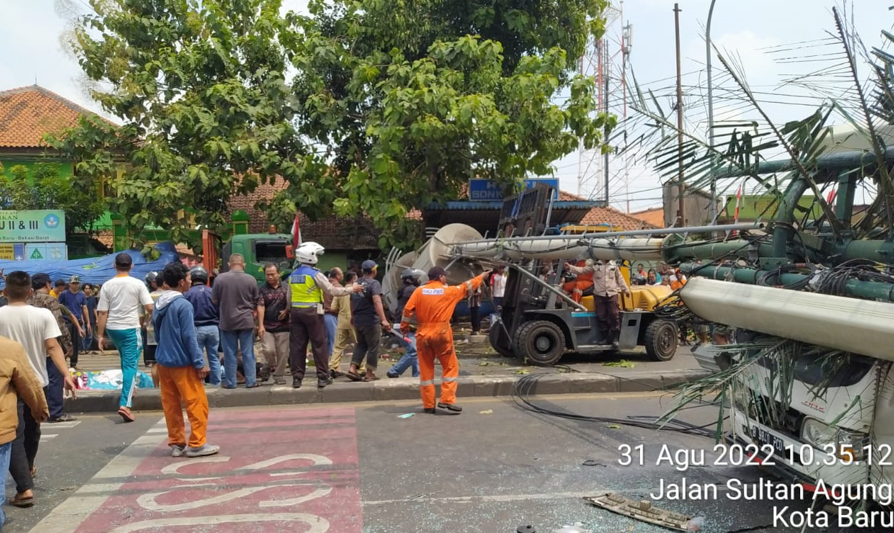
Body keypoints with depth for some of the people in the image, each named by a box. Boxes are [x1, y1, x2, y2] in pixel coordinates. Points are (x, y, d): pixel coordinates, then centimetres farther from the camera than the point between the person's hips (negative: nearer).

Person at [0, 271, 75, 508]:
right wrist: (66, 374, -18)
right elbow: (53, 347, -15)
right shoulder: (43, 315, -7)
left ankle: (25, 488, -12)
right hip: (37, 382, 3)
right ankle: (28, 469, 44)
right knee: (32, 430, 22)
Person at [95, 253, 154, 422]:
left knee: (126, 360, 27)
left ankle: (128, 388, 39)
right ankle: (125, 404, -15)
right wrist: (148, 318, 10)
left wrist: (100, 335, 2)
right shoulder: (137, 284, -8)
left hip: (112, 328, 4)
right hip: (130, 328, -4)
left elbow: (102, 313, -2)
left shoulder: (107, 285, -1)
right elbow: (149, 307, -12)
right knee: (130, 365, -5)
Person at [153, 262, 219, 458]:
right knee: (197, 404, 1)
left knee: (170, 404, 11)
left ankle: (176, 443, 18)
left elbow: (158, 332, 15)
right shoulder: (183, 305, -17)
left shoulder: (159, 303, 7)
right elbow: (189, 337, -18)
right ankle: (197, 444, 4)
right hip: (182, 363, -8)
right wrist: (200, 363, -13)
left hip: (163, 361, 8)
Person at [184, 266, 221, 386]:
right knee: (214, 357, 10)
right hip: (213, 328, 2)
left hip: (196, 329, -2)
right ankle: (216, 383, 14)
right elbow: (220, 311, 3)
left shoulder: (188, 293, -8)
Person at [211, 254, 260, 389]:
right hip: (246, 321, 0)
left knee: (230, 354, 8)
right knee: (248, 353, 7)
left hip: (227, 321, 0)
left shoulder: (220, 278, -8)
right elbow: (255, 302, 4)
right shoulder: (251, 280, -6)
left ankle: (230, 382, 13)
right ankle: (251, 381, 10)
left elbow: (214, 300, 2)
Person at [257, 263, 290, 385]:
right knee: (269, 350, -12)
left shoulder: (286, 287, 4)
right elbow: (260, 307, -5)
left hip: (283, 326, 0)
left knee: (282, 353, 1)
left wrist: (286, 311, -12)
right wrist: (260, 325, -13)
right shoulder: (262, 289, 3)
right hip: (267, 326, 0)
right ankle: (271, 367, 18)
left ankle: (279, 376, 14)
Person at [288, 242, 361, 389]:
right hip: (312, 312, -5)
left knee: (297, 345, 6)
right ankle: (323, 377, 4)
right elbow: (332, 290, -10)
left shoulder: (292, 276, 11)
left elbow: (289, 297, 14)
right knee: (319, 345, 2)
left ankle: (297, 377, 8)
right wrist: (352, 289, -1)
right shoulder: (315, 274, -9)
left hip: (296, 312, 6)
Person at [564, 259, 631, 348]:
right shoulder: (594, 265, 3)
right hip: (599, 294, -1)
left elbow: (619, 278, 16)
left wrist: (626, 290, 17)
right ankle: (605, 337, 14)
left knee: (614, 315, -6)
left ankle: (615, 338, 0)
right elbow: (582, 270, -1)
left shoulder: (614, 265, 10)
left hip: (612, 294, 1)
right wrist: (570, 267, -13)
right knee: (601, 316, 1)